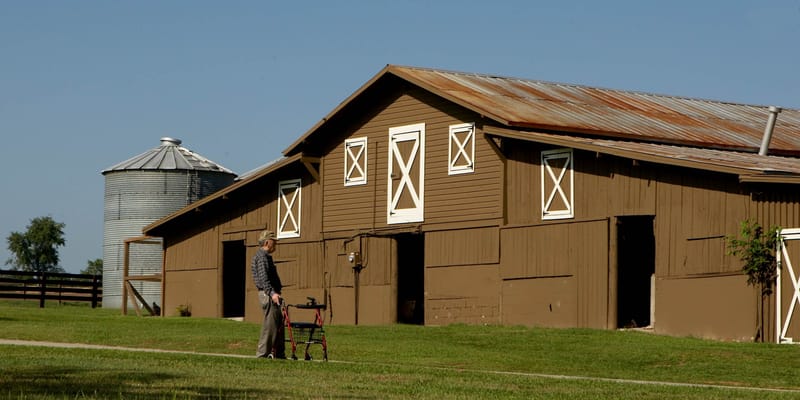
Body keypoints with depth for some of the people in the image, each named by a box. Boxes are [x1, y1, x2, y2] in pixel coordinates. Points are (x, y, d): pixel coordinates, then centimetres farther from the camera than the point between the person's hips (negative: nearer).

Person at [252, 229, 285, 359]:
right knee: (270, 325, -10)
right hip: (268, 295, -11)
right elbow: (263, 278, -24)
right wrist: (272, 293, -33)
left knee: (279, 324, 13)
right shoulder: (262, 256, -12)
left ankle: (279, 354, 17)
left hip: (270, 295, 11)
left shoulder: (266, 256, 21)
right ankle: (262, 354, -8)